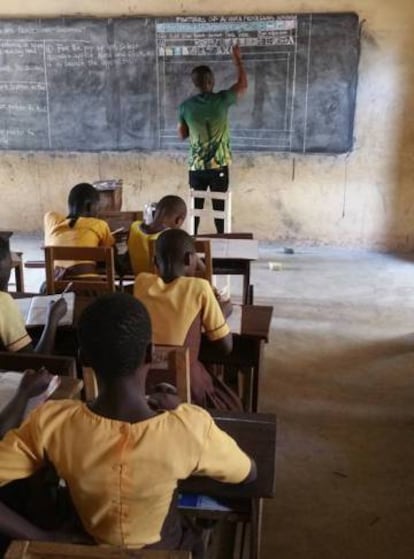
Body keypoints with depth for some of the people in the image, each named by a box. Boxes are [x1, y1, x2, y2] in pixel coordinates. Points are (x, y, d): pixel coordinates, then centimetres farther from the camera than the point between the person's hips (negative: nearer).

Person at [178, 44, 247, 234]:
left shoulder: (185, 106, -3)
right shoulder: (221, 100, -9)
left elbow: (182, 135, 8)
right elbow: (243, 84, 8)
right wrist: (237, 58, 17)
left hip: (196, 167, 2)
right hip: (218, 167, -2)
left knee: (195, 208, 10)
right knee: (219, 208, 6)